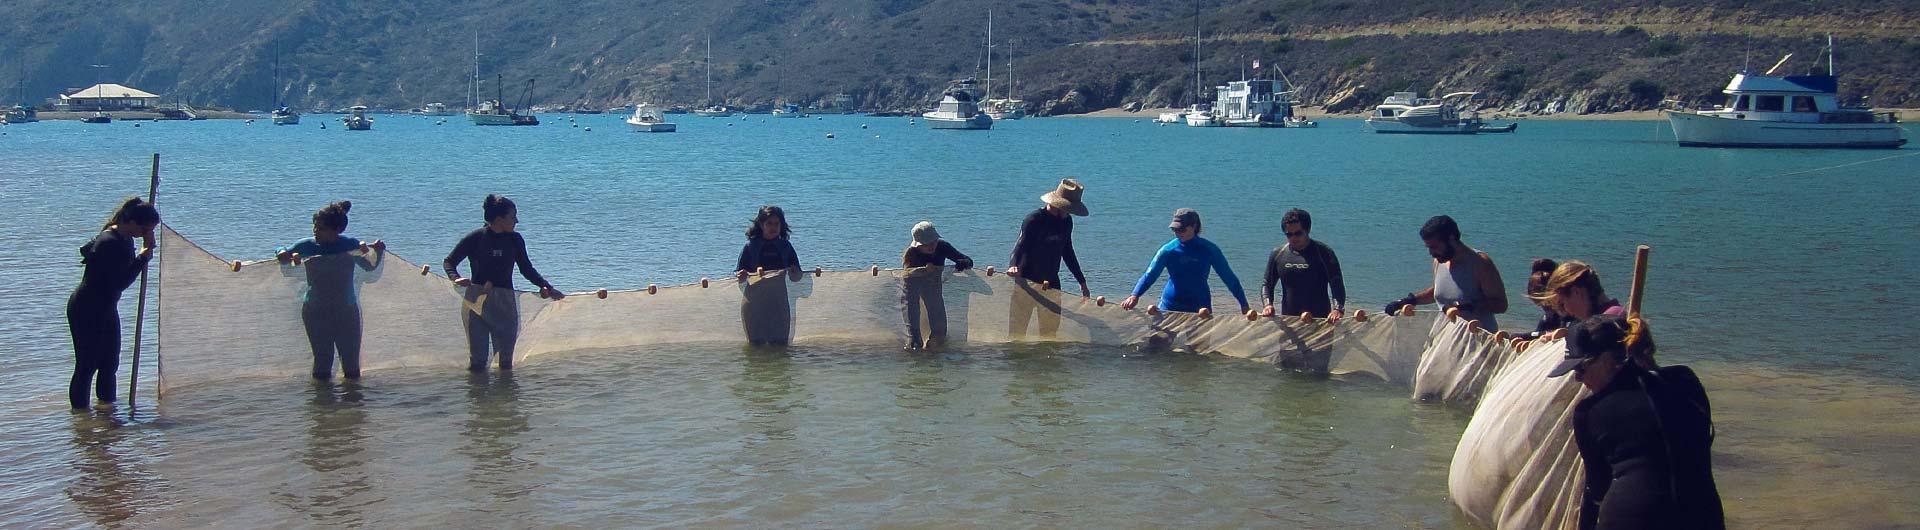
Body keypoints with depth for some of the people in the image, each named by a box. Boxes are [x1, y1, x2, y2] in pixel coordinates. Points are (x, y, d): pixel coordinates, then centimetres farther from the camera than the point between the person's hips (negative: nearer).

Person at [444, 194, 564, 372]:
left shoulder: (515, 240, 5)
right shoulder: (475, 238, -5)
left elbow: (526, 269, 13)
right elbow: (449, 261, 1)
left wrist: (547, 287, 3)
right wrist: (455, 278, -19)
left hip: (505, 301, 3)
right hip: (477, 302, -3)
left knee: (506, 360, 6)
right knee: (477, 359, -3)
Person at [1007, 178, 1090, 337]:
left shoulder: (1066, 221, 6)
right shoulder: (1034, 220, -15)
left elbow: (1068, 253, 18)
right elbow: (1020, 246, -24)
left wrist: (1082, 282, 22)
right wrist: (1013, 267, -45)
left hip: (1051, 284, 6)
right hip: (1026, 284, -6)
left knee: (1051, 331, 7)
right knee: (1017, 331, -4)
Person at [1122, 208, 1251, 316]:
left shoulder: (1209, 250, -4)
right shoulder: (1168, 250, -4)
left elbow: (1229, 277, 1)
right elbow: (1150, 275, -11)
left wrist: (1244, 306, -2)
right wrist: (1135, 295, -29)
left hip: (1200, 307, 0)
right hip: (1170, 307, 0)